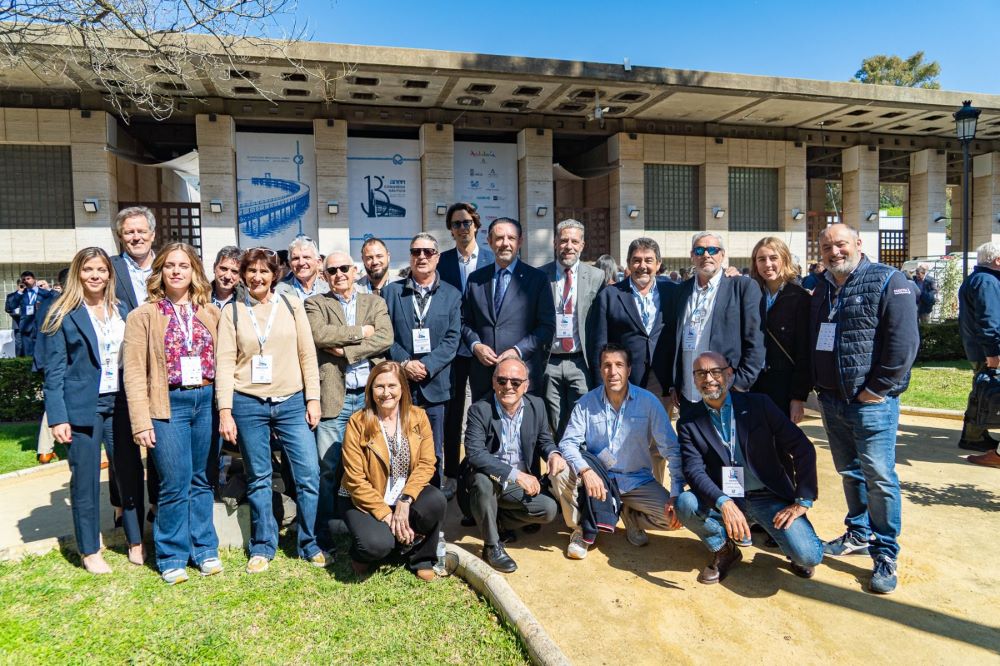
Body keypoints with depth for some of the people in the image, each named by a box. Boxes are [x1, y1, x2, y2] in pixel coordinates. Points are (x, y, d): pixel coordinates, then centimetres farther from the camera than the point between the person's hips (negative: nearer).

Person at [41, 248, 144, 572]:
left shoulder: (121, 311, 10)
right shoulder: (64, 315, -2)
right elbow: (54, 371, -4)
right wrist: (57, 417, -10)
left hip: (121, 403, 4)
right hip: (83, 407, -3)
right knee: (85, 481, 6)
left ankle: (136, 544, 22)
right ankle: (90, 551, 22)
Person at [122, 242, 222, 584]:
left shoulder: (210, 312, 9)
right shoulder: (143, 315, 0)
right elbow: (134, 372, -3)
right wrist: (141, 422, -9)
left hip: (207, 401, 3)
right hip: (169, 405, -3)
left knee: (202, 480, 10)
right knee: (175, 484, -1)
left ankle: (204, 548, 24)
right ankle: (172, 556, 17)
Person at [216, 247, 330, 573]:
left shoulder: (291, 305, 6)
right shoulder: (232, 311, 4)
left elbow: (307, 354, 5)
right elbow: (224, 363, 0)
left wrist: (313, 399, 0)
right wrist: (225, 411, -6)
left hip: (292, 402, 1)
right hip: (248, 405, 0)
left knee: (309, 474, -2)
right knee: (258, 479, 10)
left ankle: (309, 545, 15)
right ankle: (263, 547, 25)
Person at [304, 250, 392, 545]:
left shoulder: (374, 302, 14)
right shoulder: (315, 304, 9)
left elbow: (385, 338, -3)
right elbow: (317, 334, -12)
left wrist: (346, 350, -10)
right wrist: (360, 332, -7)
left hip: (371, 396, 2)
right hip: (334, 398, -2)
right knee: (328, 469, 0)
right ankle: (323, 533, 12)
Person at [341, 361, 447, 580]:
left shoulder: (418, 417, -1)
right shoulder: (358, 423, -10)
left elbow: (427, 463, -7)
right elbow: (355, 479, -12)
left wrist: (405, 500, -21)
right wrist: (386, 514, -17)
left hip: (406, 498, 3)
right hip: (369, 503, -2)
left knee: (436, 501, -29)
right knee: (378, 544, -30)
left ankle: (420, 558, 0)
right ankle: (362, 553, 9)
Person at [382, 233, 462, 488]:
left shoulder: (451, 295, 8)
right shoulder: (391, 292, 8)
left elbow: (452, 338, -1)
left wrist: (427, 365, -13)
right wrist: (404, 363, -12)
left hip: (434, 384, 0)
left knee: (434, 454, 7)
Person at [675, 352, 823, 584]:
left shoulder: (759, 404, -3)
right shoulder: (689, 424, -1)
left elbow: (803, 448, -4)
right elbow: (694, 471, -14)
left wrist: (803, 501, -11)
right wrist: (724, 503, -32)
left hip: (770, 497, -1)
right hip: (722, 501, 1)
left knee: (807, 556, -24)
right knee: (685, 503, -28)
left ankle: (792, 543, 16)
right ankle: (724, 550, 3)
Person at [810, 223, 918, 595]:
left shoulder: (888, 281, -8)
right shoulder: (822, 290, 14)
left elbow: (904, 340, -15)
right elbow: (811, 343, 19)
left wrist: (878, 388, -15)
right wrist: (818, 388, 11)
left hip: (871, 401, -6)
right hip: (831, 401, 7)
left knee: (879, 477, -4)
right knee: (849, 473, 16)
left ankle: (885, 555, 9)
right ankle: (859, 535, 32)